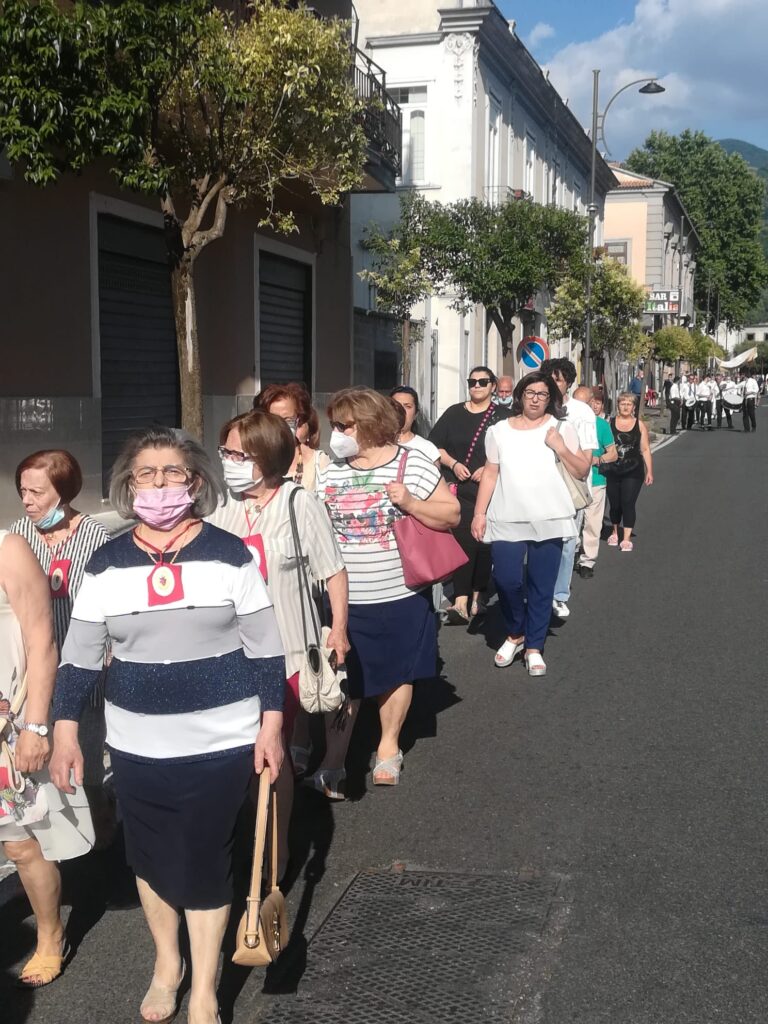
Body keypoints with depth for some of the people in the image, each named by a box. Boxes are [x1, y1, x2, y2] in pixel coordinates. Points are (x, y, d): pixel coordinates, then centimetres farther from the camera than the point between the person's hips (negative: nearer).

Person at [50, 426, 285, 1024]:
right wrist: (65, 732, 0)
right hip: (138, 745, 3)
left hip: (220, 742, -2)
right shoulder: (107, 564, -1)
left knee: (204, 863, 5)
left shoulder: (229, 554, -6)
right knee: (151, 858, 16)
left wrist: (272, 725, -5)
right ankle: (166, 963, 41)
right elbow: (80, 657, 4)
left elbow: (265, 649, -2)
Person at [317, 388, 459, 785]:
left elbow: (451, 515, -5)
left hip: (400, 595, -2)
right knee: (340, 677, 7)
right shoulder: (329, 473, 4)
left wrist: (410, 503, -19)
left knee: (396, 672, 12)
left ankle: (389, 745, 31)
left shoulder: (413, 464, -6)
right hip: (343, 597, 2)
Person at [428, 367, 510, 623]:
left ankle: (478, 593, 20)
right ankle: (461, 600, -13)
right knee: (464, 540, -10)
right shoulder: (454, 413, 10)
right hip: (459, 488, 1)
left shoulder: (503, 416, 2)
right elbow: (434, 446, 9)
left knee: (484, 541, 5)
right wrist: (454, 464, -6)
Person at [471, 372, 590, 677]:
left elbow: (583, 472, 3)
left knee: (541, 586, 3)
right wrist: (479, 513, 2)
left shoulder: (562, 428, 5)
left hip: (550, 520, 0)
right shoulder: (499, 431, 8)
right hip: (506, 520, 0)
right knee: (506, 580, -10)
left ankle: (534, 647, 16)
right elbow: (490, 474, 9)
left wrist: (561, 448, -12)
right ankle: (515, 635, 15)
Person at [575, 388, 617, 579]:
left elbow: (613, 454, 4)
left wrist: (597, 459, -15)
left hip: (595, 481, 0)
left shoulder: (601, 424, 0)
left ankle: (588, 561, 13)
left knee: (592, 524, 3)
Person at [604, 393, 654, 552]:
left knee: (628, 504, -8)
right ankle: (615, 532, 33)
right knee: (614, 504, 10)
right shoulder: (609, 423, 2)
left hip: (633, 472, -1)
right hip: (612, 472, 1)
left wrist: (649, 471, 2)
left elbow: (645, 450, 6)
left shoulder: (639, 425, 4)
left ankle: (626, 539, -2)